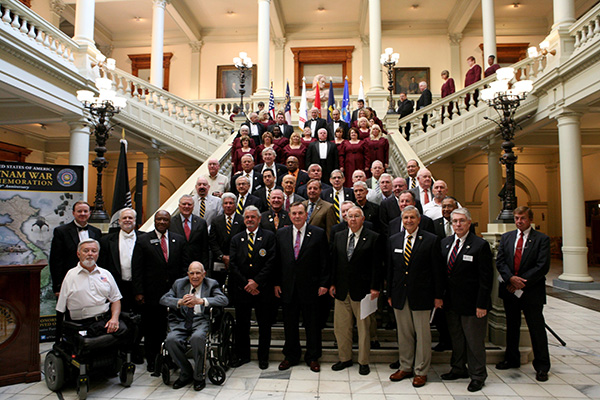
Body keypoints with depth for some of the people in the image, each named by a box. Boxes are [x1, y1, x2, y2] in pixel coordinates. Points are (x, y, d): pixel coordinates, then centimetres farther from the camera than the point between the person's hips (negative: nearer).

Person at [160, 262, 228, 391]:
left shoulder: (211, 284, 7)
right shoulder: (179, 283, 15)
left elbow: (224, 300, -9)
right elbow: (163, 299, 5)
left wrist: (201, 301, -23)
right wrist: (180, 302, -17)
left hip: (201, 320, -3)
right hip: (181, 321, 3)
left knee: (197, 338, -34)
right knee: (171, 340, -26)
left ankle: (198, 376, -9)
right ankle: (186, 374, -1)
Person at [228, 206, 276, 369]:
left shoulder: (269, 236, -1)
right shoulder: (236, 239, 8)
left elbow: (271, 262, -8)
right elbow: (233, 264, 2)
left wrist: (256, 282, -13)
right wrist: (246, 283, -9)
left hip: (262, 289, -2)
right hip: (241, 289, 2)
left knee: (264, 325, 8)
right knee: (241, 325, 11)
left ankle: (263, 357, 23)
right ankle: (242, 355, 28)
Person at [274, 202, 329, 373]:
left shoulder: (318, 234, -3)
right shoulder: (281, 234, 6)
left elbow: (324, 261, -3)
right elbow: (277, 261, 8)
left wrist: (323, 283, -6)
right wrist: (276, 283, 3)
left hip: (310, 287, -2)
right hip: (288, 287, 2)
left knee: (312, 324, 8)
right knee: (290, 325, 13)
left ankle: (313, 357, 25)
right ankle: (291, 356, 30)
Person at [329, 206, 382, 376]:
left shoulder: (372, 238, -3)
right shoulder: (338, 237, 9)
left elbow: (377, 265, -5)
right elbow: (333, 261, 11)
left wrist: (375, 287, -10)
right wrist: (332, 283, 6)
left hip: (362, 290, -4)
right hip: (341, 290, 4)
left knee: (363, 327, 7)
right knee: (341, 327, 10)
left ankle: (363, 362, 22)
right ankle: (345, 358, 27)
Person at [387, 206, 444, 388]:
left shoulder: (431, 240, -4)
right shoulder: (393, 240, 7)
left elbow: (438, 270, -4)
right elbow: (390, 269, 10)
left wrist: (438, 296, -6)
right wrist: (390, 294, 8)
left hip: (421, 295, -3)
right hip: (400, 295, 4)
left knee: (422, 334, 7)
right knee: (403, 333, 13)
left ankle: (421, 371, 20)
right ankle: (405, 367, 27)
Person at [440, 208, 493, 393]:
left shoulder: (480, 245, -10)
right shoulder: (445, 243, 6)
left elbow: (486, 278, -12)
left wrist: (481, 304, -15)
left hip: (471, 303, -5)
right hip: (451, 301, 5)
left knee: (474, 341, 7)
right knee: (456, 338, 18)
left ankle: (477, 376, 24)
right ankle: (459, 369, 35)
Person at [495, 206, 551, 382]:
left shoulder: (542, 239, -4)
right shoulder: (506, 237, 8)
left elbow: (542, 267, -12)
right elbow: (500, 262, 2)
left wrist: (521, 283, -16)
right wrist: (511, 278, -15)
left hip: (532, 291, -4)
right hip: (510, 290, 4)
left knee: (537, 328, 3)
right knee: (512, 326, 16)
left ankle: (542, 366, 17)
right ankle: (512, 359, 31)